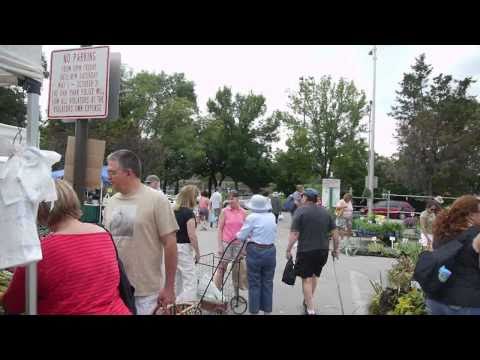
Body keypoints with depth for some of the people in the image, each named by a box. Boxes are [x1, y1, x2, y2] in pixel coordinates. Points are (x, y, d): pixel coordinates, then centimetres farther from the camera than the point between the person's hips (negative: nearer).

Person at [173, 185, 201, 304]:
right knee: (190, 280, -5)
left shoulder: (174, 211, 7)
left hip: (173, 247, 8)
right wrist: (197, 252, -7)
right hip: (183, 248, -8)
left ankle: (175, 304, 27)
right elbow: (192, 235, -18)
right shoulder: (189, 212, -15)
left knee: (176, 278, 18)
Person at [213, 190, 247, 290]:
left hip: (239, 244, 2)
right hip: (226, 243, -2)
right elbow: (220, 229, -2)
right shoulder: (225, 211, -3)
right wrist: (220, 245, -7)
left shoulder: (243, 212, 3)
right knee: (221, 268, 3)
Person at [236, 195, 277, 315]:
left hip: (255, 252, -5)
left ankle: (254, 311, 16)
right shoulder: (272, 216, 4)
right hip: (270, 251, 5)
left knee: (254, 284, 7)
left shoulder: (252, 217, -11)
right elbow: (274, 234, 10)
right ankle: (267, 311, 25)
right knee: (268, 283, 14)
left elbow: (241, 236, -8)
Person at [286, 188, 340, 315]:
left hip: (306, 250, -5)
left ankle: (310, 309, 6)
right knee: (314, 276, 22)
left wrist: (288, 250, -7)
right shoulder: (325, 212, 7)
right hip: (323, 250, 6)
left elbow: (294, 234, -15)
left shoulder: (300, 211, -9)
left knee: (307, 279, 5)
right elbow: (335, 232, 7)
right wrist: (336, 249, 16)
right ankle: (308, 301, 38)